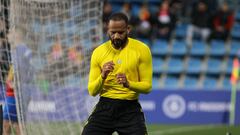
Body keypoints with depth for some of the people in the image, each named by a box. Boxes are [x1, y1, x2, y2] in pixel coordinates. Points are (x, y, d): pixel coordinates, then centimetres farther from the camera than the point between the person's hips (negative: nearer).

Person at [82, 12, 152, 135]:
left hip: (130, 108, -1)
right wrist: (102, 77, -19)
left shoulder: (142, 50, -3)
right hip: (104, 106, 1)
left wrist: (128, 84, -24)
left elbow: (147, 86, -4)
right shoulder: (99, 52, 1)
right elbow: (92, 91, 2)